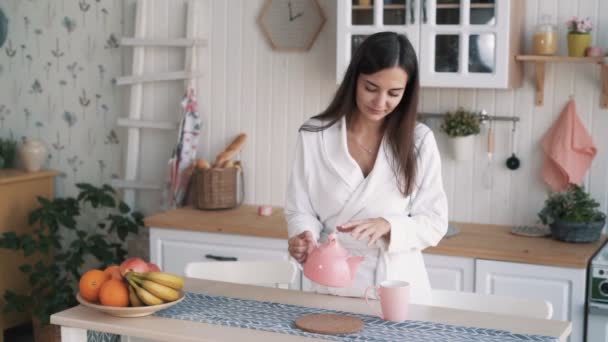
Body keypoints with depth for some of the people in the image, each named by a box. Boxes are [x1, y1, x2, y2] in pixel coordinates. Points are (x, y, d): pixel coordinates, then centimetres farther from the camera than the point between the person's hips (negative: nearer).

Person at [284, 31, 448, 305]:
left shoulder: (419, 140, 0)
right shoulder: (314, 135, -1)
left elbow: (434, 223, -1)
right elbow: (300, 209, 2)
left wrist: (388, 226, -18)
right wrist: (303, 238, -19)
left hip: (397, 286, 0)